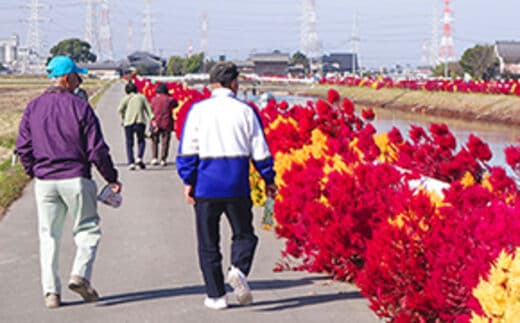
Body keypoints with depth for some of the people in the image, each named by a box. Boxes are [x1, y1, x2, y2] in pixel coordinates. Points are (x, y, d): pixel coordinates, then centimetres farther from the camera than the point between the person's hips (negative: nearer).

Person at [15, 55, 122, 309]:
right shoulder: (80, 107, -8)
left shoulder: (33, 107, 5)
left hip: (44, 181, 4)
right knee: (87, 229, 10)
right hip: (76, 179, -4)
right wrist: (112, 179, 0)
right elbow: (97, 149, -9)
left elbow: (23, 147, 7)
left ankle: (51, 291, 5)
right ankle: (80, 274, -9)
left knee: (48, 236, 9)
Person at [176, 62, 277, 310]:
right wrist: (268, 180, 14)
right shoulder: (245, 111, 1)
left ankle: (216, 296, 8)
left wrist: (188, 181, 1)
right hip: (237, 185, 0)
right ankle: (238, 269, -14)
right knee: (244, 234, 14)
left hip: (206, 184, 0)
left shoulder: (198, 110, 0)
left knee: (208, 242, 8)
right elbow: (260, 151, 4)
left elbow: (188, 149, -4)